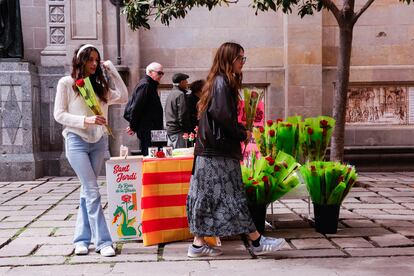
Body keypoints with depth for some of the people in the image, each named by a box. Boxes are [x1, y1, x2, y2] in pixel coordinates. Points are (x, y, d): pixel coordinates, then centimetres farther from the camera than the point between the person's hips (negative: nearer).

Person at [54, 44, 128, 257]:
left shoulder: (99, 86, 14)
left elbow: (123, 97, 8)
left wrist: (112, 71, 7)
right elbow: (59, 114, -4)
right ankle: (103, 241, -8)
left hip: (99, 142, 5)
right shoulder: (66, 83, 0)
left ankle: (82, 239, 17)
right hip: (77, 141, -5)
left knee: (87, 191, 9)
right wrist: (85, 120, -17)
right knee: (92, 191, -11)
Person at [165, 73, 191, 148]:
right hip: (178, 132, -9)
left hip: (169, 131, 9)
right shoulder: (180, 94, -11)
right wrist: (188, 131, -10)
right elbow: (182, 116, -16)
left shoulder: (170, 94, 17)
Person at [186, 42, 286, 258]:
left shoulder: (219, 82, 18)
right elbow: (222, 115, -22)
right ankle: (257, 242, 9)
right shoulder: (222, 82, -12)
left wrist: (240, 130, 11)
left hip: (209, 149, 10)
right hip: (219, 151, -10)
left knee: (207, 196, 9)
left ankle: (198, 244, 14)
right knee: (231, 196, -2)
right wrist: (242, 134, -9)